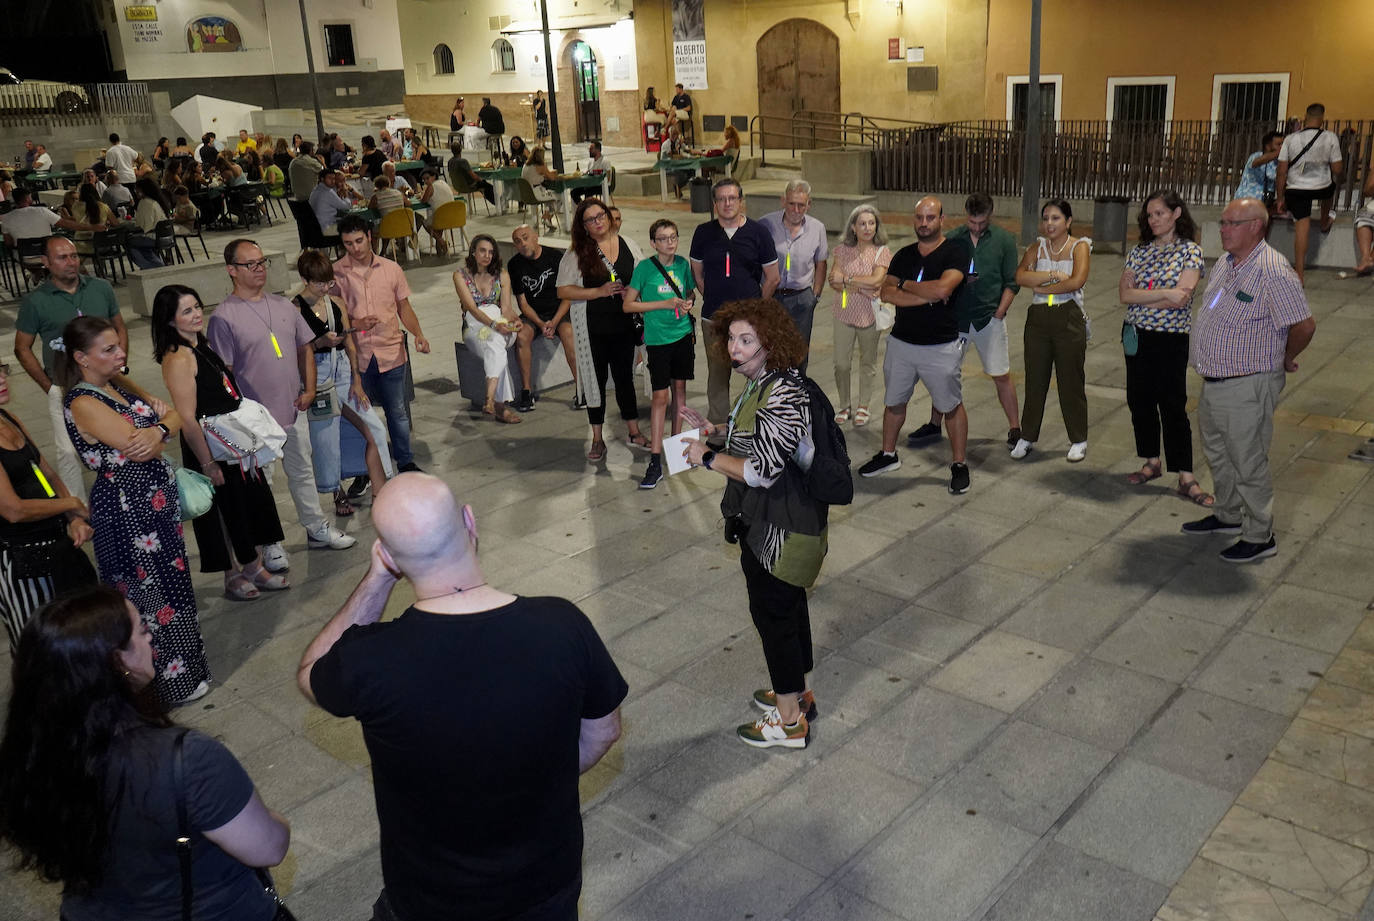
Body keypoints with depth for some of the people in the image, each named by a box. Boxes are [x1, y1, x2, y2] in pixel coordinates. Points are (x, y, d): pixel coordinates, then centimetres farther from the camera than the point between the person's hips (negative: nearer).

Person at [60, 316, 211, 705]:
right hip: (126, 507, -8)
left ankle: (180, 665, 33)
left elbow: (175, 416, 3)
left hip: (157, 498, 8)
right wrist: (162, 431, -3)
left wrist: (158, 430, -20)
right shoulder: (82, 403, -18)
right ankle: (171, 680, 18)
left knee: (170, 581, 17)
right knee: (149, 591, 4)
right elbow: (139, 449, -24)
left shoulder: (119, 384, 7)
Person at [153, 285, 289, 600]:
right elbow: (188, 420, -23)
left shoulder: (203, 345, 7)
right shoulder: (178, 359, -21)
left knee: (250, 501, 15)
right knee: (223, 511, 5)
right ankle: (233, 577, 21)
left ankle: (253, 568, 29)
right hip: (210, 447, -9)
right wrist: (208, 464, -21)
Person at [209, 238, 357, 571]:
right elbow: (223, 373, -12)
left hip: (294, 408, 6)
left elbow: (305, 348, 15)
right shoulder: (223, 317, -11)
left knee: (303, 471, 18)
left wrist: (309, 389, 4)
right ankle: (270, 544, 20)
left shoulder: (283, 305, 7)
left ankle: (316, 528, 32)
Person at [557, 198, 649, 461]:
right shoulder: (577, 253, -5)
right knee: (596, 379, 6)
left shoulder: (627, 245, 5)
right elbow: (563, 290, -8)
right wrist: (599, 292, -17)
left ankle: (634, 432, 24)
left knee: (625, 377, 11)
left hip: (624, 324, 2)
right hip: (593, 327, -2)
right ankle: (597, 439, 17)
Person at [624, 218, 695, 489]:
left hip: (684, 334, 4)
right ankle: (655, 461, -5)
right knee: (660, 397, -6)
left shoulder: (683, 264, 4)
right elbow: (628, 304, -9)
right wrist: (665, 304, -15)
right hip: (658, 339, -4)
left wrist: (689, 302, -3)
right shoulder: (645, 268, -8)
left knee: (679, 388, 13)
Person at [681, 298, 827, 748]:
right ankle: (800, 692, 41)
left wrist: (706, 457, -18)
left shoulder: (783, 394, -26)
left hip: (782, 527, -10)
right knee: (788, 605, 22)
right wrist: (713, 431, 11)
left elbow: (762, 470, -29)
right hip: (766, 522, 10)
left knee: (772, 610, 2)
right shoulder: (760, 385, 6)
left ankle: (789, 720, 18)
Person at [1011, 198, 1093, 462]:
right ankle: (1027, 437, 19)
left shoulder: (1080, 247, 0)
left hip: (1069, 319, -3)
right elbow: (1020, 276, -8)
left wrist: (1041, 287, -8)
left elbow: (1077, 281, -17)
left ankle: (1078, 440, 16)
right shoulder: (1037, 247, 9)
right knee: (1034, 379, 7)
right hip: (1038, 318, 3)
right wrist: (1054, 275, -16)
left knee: (1071, 380, 3)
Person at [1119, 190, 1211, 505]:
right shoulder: (1139, 252, 7)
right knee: (1140, 402, 10)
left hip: (1172, 337, -4)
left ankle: (1186, 479, 1)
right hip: (1136, 336, 5)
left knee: (1173, 406, -5)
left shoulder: (1190, 251, -4)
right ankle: (1152, 463, 26)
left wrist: (1141, 296, -11)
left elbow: (1181, 298, -17)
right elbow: (1125, 294, -5)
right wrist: (1164, 293, -16)